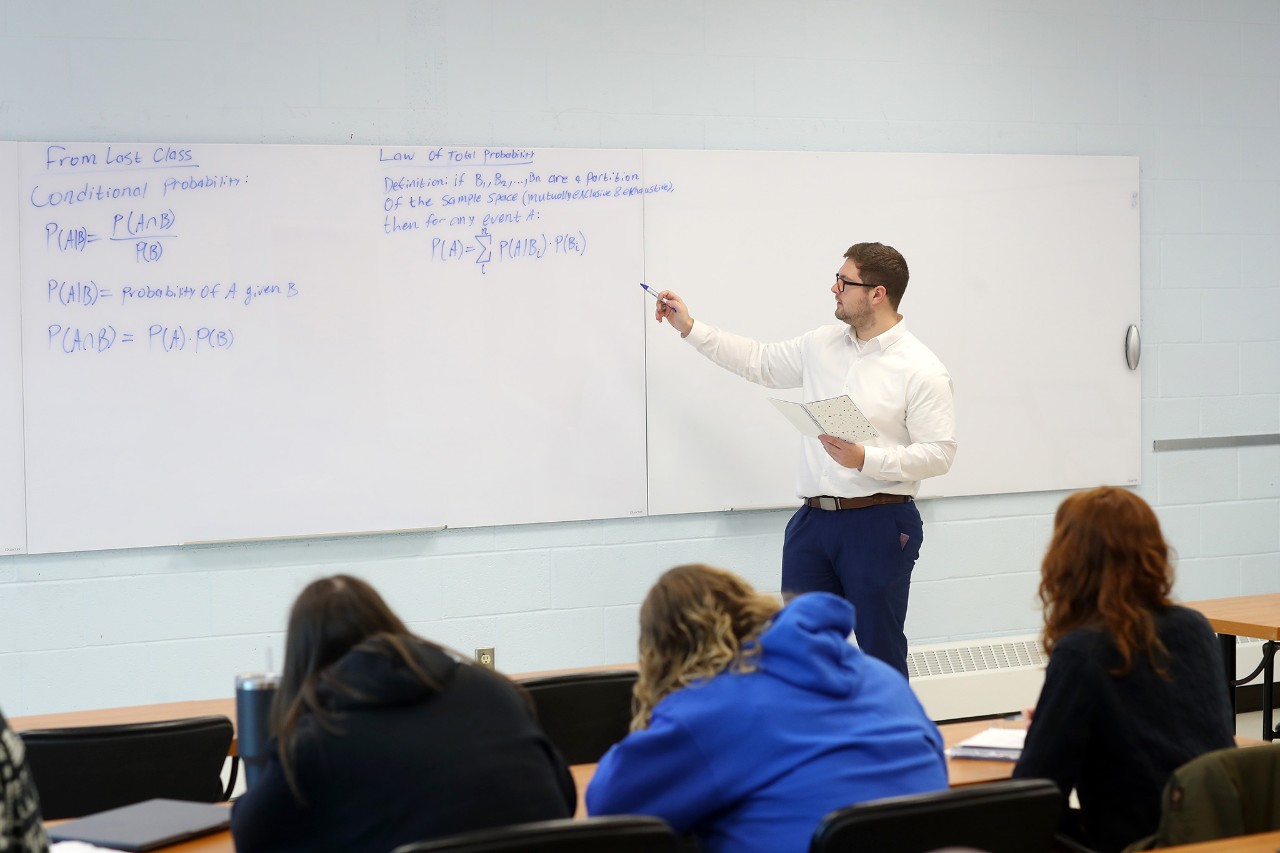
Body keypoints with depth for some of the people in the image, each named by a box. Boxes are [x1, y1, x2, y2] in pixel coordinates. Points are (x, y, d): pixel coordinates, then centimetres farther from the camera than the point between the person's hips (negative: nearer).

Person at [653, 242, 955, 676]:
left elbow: (939, 453, -13)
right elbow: (760, 361, 21)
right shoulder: (823, 344, 8)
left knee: (881, 650, 4)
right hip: (813, 521, 6)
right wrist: (690, 327, 18)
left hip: (879, 524, -6)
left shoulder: (921, 371, -10)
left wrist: (865, 459, -23)